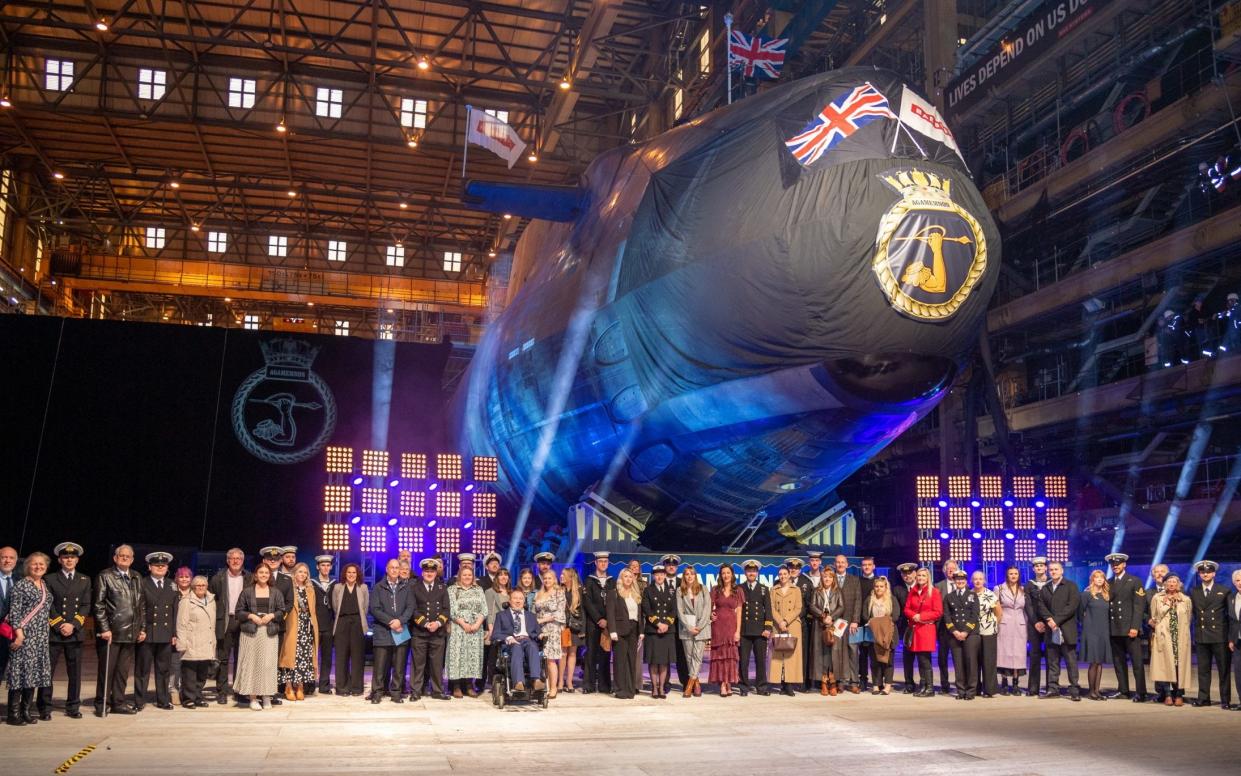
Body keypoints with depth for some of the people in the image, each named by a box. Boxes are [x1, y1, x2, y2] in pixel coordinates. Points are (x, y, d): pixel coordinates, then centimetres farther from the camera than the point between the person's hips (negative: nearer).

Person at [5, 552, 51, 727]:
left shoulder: (45, 586, 15)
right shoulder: (21, 585, -5)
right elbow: (14, 611, -10)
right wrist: (19, 632, -17)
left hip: (41, 637, 7)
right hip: (24, 635, -7)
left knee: (34, 673, 8)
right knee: (20, 671, -6)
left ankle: (27, 712, 14)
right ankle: (14, 714, -1)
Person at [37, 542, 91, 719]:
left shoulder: (85, 580, 12)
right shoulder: (50, 579, 5)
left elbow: (86, 606, 5)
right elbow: (47, 606, -1)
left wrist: (73, 625, -9)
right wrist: (59, 626, -11)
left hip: (75, 633, 2)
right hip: (53, 632, -2)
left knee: (75, 673, 3)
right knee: (47, 671, -2)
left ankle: (73, 708, 10)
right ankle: (45, 709, 5)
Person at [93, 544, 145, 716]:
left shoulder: (136, 579, 14)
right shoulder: (105, 577, -1)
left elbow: (142, 605, 16)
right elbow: (99, 605, -7)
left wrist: (142, 628, 10)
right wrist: (104, 629, -13)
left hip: (130, 633, 5)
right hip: (111, 632, -5)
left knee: (123, 670, 9)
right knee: (107, 670, 1)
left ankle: (118, 703, 17)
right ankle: (101, 704, 11)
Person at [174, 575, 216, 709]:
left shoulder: (211, 601, 16)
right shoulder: (186, 602, -2)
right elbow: (181, 624, -6)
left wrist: (213, 642, 14)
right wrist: (182, 643, -12)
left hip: (206, 646, 6)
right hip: (192, 646, -6)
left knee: (202, 674, 9)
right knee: (189, 674, -2)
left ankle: (198, 698, 18)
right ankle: (188, 699, 7)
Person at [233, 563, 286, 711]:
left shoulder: (276, 592, 9)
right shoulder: (247, 591, 6)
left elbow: (282, 611, 8)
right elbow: (239, 611, 4)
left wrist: (271, 615, -10)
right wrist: (251, 616, -11)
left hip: (270, 632, 1)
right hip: (250, 632, -1)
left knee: (268, 664, -3)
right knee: (251, 663, -2)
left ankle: (266, 696, 5)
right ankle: (253, 697, 3)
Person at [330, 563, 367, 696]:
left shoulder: (363, 588, 7)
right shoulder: (337, 587, 8)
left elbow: (366, 607, 9)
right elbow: (335, 607, 10)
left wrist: (359, 620, 9)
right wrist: (341, 620, 12)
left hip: (357, 624, 0)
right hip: (342, 623, 0)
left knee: (357, 656, -1)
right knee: (341, 656, 0)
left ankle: (356, 687, 4)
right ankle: (342, 687, 4)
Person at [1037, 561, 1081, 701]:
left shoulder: (1071, 585, 2)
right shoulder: (1045, 588, 18)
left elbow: (1072, 606, -9)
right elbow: (1041, 606, 9)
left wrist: (1056, 620, -13)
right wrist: (1049, 619, -10)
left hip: (1067, 630, -5)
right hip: (1051, 631, 5)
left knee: (1071, 661, -3)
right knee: (1052, 661, 5)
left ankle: (1075, 691, -1)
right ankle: (1053, 688, 9)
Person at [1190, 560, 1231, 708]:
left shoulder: (1224, 591, 4)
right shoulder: (1193, 592, 9)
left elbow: (1229, 613, 5)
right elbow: (1193, 613, 10)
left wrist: (1230, 634, 0)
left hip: (1220, 636, -2)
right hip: (1201, 636, 2)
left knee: (1223, 668, 2)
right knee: (1203, 669, 6)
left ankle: (1225, 700, 7)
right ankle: (1203, 698, 11)